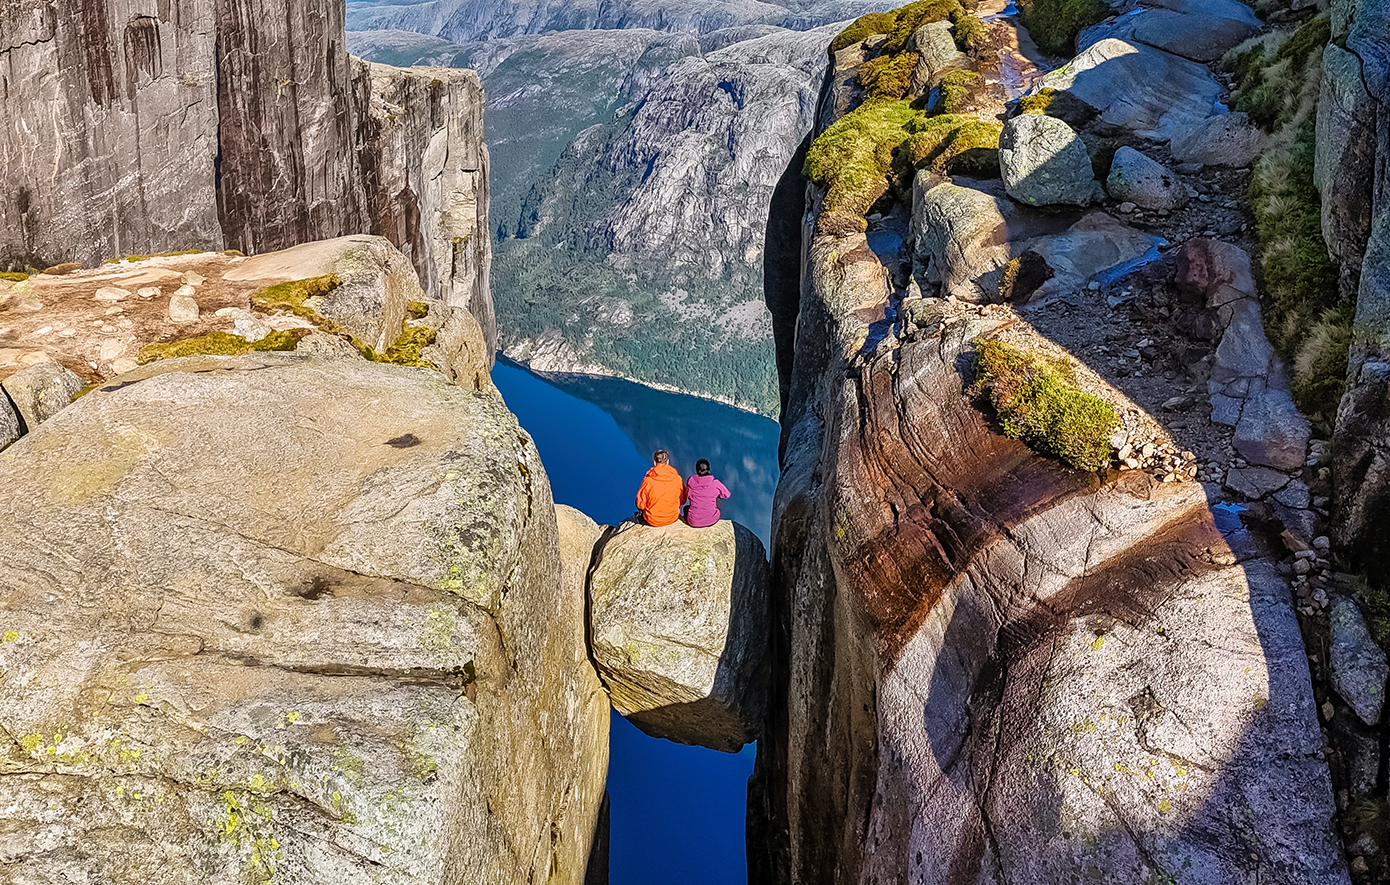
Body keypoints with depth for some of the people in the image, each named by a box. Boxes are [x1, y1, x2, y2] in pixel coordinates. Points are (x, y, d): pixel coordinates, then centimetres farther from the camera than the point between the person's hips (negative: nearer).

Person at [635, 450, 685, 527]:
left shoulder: (648, 481, -20)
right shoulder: (677, 479, -13)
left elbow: (640, 504, -12)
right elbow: (682, 500, 0)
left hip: (652, 521, -3)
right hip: (672, 519, 3)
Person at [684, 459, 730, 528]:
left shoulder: (691, 481, -8)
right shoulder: (715, 483, -9)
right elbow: (727, 494, 9)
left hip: (693, 522, 1)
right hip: (712, 521, -1)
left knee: (686, 508, 35)